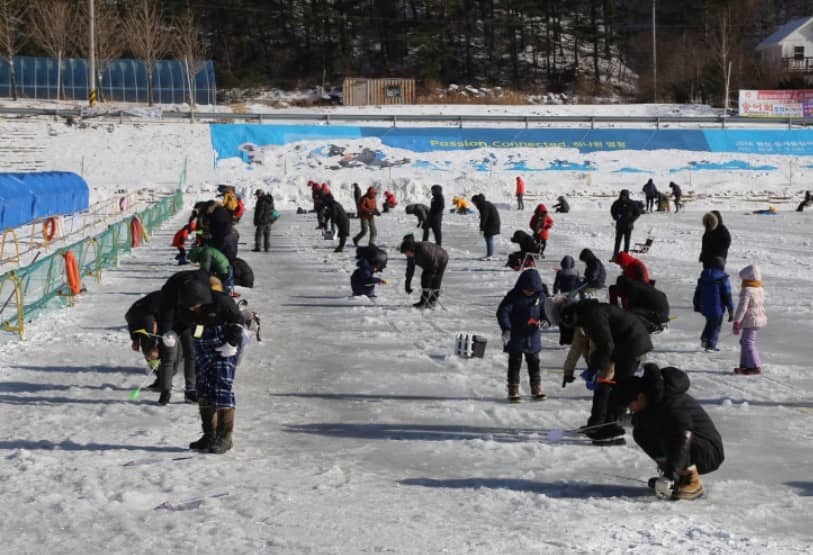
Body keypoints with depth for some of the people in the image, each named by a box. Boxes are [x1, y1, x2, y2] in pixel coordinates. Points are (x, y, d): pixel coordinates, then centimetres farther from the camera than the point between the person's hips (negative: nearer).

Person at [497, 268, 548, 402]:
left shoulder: (540, 296, -1)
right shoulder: (513, 296, -14)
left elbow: (544, 310, 12)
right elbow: (502, 312, -18)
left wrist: (546, 317, -12)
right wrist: (506, 329, -28)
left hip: (533, 336, 4)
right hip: (516, 336, -4)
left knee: (534, 362, 11)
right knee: (515, 363, 1)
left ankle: (536, 389, 21)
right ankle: (513, 390, 8)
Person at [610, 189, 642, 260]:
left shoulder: (631, 204, -6)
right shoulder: (617, 203, 0)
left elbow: (638, 212, 2)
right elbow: (612, 210, 16)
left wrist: (632, 220, -7)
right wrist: (615, 217, 0)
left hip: (628, 225, -2)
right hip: (619, 225, 2)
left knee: (627, 241, 2)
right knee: (618, 240, 2)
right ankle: (615, 256, 5)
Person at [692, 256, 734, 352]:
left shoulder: (703, 276, 4)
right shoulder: (723, 279, -13)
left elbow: (698, 292, 13)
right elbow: (727, 296, -12)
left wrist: (696, 305, 25)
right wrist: (731, 311, -6)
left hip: (704, 308, 5)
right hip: (717, 309, -5)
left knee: (710, 323, 26)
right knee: (716, 326, 9)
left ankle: (704, 340, 13)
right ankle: (710, 346, 9)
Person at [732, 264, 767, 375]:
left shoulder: (746, 291, -19)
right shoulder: (760, 290, 10)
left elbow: (742, 307, -20)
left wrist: (736, 322, -15)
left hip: (751, 321, -10)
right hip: (760, 318, 10)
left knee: (748, 343, -5)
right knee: (744, 342, 18)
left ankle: (755, 367, -6)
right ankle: (745, 364, 23)